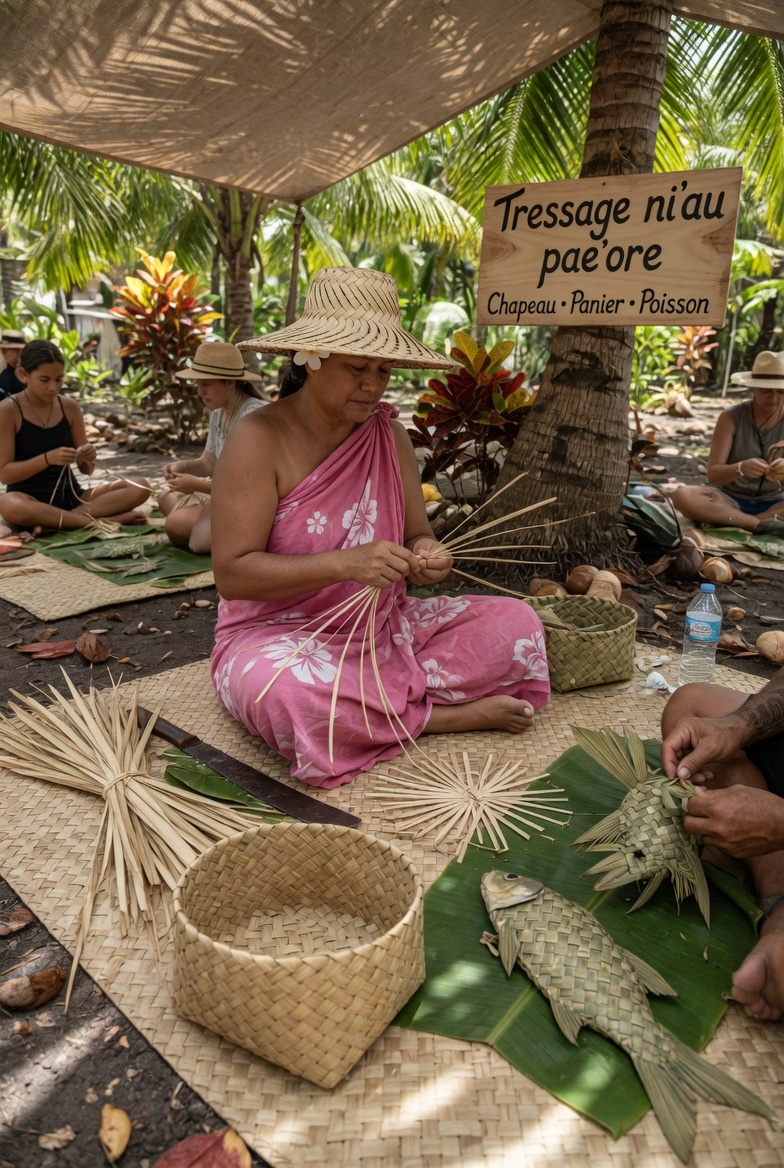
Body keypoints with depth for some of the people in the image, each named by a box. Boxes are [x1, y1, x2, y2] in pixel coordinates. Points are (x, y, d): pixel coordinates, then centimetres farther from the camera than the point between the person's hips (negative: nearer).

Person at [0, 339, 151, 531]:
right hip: (31, 500, -4)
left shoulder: (69, 407, 5)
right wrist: (47, 458, -23)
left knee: (140, 487, -13)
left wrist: (89, 459, -15)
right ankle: (95, 521, -28)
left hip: (70, 496, 4)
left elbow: (86, 469, 9)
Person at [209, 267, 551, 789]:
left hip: (384, 629, 5)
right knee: (286, 693, -39)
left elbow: (417, 533, 6)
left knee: (517, 624, -7)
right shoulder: (259, 438, -14)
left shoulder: (389, 434, 3)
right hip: (279, 636, -4)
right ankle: (444, 715, -14)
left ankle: (371, 703, -11)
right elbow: (231, 573, -19)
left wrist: (426, 555, -19)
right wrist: (343, 563, -32)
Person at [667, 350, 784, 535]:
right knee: (681, 496, -32)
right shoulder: (731, 418, -6)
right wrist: (740, 468, -35)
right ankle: (762, 524, -28)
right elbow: (713, 474, -14)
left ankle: (729, 521, -26)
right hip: (730, 499, -1)